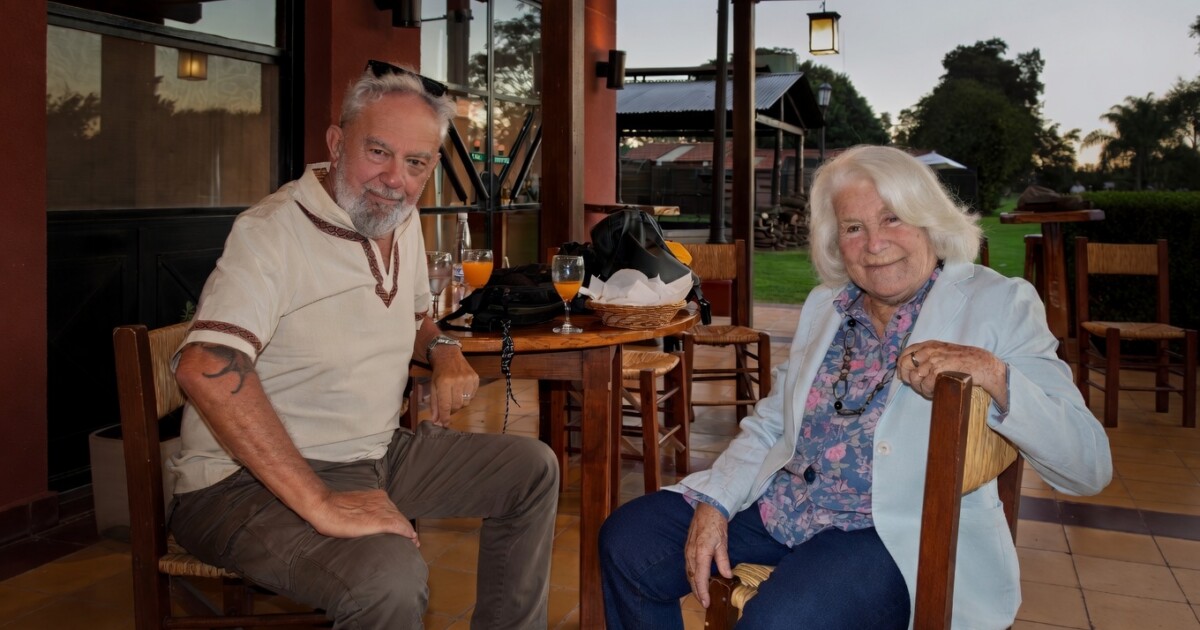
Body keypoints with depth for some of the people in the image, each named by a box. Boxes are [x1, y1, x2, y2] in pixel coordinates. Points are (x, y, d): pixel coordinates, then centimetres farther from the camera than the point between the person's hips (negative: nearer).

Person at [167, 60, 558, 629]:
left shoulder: (402, 220, 8)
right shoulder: (273, 231, -20)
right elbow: (206, 369, -34)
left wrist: (443, 350, 2)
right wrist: (319, 504, -35)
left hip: (377, 454, 9)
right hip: (253, 482, -8)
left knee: (532, 469, 7)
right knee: (391, 575, -35)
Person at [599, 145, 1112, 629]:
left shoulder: (999, 305, -5)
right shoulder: (824, 305, 13)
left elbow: (1090, 468, -12)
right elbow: (770, 423, 14)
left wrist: (993, 374, -30)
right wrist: (713, 502, -3)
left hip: (898, 537, -6)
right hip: (780, 505, 6)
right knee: (628, 540, -5)